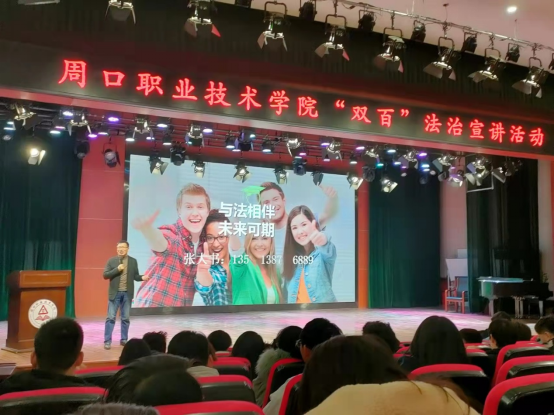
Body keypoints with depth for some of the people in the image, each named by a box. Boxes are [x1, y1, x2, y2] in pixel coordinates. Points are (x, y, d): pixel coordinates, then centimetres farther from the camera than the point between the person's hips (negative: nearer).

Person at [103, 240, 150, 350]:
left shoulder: (133, 261, 4)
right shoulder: (111, 261, 0)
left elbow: (135, 276, 6)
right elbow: (105, 275, -5)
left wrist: (142, 277, -15)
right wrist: (117, 269, -16)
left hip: (127, 294, 2)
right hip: (115, 293, -2)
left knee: (126, 318, 9)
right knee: (111, 317, -1)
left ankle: (124, 339, 19)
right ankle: (107, 341, 4)